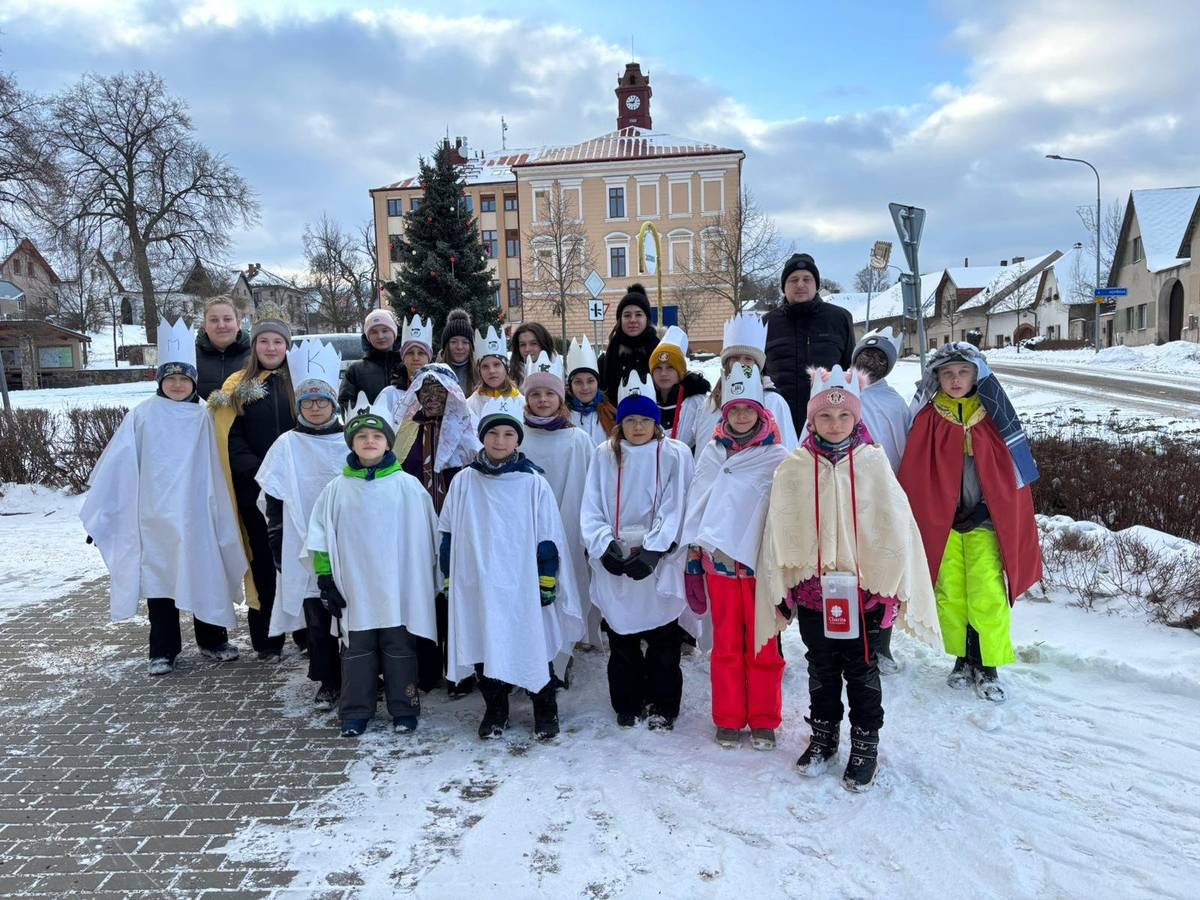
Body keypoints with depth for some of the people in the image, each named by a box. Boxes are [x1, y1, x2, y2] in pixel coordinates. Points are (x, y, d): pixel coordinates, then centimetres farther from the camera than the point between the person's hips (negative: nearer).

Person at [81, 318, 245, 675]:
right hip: (155, 515, -1)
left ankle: (212, 640, 25)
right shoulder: (142, 416, -2)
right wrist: (97, 509, 0)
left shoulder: (203, 417, 0)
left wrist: (222, 517, -1)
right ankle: (163, 651, 19)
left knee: (205, 575, 8)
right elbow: (115, 465, 0)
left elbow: (216, 470, 1)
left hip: (195, 514, 1)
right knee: (159, 577, 7)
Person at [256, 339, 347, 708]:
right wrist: (278, 548, 1)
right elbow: (275, 503, 4)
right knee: (317, 616, 6)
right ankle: (328, 681, 20)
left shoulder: (350, 442, 2)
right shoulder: (287, 445, 2)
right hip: (305, 548, 0)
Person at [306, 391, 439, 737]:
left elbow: (426, 535, 2)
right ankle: (355, 712, 23)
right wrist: (326, 579, 2)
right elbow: (321, 537, 5)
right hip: (354, 587, 1)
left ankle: (404, 710, 21)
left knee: (400, 648, 8)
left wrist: (432, 577, 3)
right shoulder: (337, 489, 2)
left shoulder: (407, 485, -3)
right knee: (356, 650, 11)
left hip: (399, 586, -1)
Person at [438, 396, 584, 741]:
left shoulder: (533, 483, -4)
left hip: (523, 585, -2)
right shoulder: (464, 482, 2)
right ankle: (495, 711, 31)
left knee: (535, 648, 6)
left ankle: (545, 711, 26)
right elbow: (449, 535, 8)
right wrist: (450, 579, 7)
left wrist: (547, 582, -4)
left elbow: (548, 538, -2)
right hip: (478, 585, 2)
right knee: (484, 649, 11)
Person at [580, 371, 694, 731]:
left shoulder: (675, 455, -3)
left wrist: (652, 551, -18)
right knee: (621, 643, 14)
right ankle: (627, 705, 30)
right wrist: (605, 545, -12)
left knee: (663, 642, 9)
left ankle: (663, 706, 26)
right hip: (613, 567, 2)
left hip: (659, 566, -2)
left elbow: (675, 509, -9)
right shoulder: (605, 455, 5)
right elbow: (591, 509, 2)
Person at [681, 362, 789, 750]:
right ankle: (729, 719, 19)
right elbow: (696, 504, 10)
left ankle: (764, 720, 19)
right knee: (727, 643, 8)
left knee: (763, 644, 5)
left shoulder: (777, 457, 0)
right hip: (718, 559, 2)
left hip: (763, 561, -2)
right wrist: (693, 557, 8)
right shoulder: (712, 453, 9)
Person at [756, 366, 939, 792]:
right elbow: (779, 533, 1)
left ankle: (865, 743, 28)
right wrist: (781, 590, 1)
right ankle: (823, 735, 35)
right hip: (811, 586, 2)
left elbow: (894, 526, -4)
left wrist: (891, 586, -5)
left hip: (863, 586, -1)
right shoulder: (793, 468, -3)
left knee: (861, 670, 12)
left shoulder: (873, 463, -6)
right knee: (821, 669, 17)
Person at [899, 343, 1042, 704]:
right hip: (941, 522, 1)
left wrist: (1016, 522, 3)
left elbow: (1017, 467, 6)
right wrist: (911, 523, 0)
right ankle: (964, 661, 24)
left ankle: (987, 667, 9)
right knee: (950, 595, 8)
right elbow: (912, 475, 2)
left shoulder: (994, 413, 2)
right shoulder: (929, 418, 0)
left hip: (986, 521, 0)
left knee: (989, 596, -4)